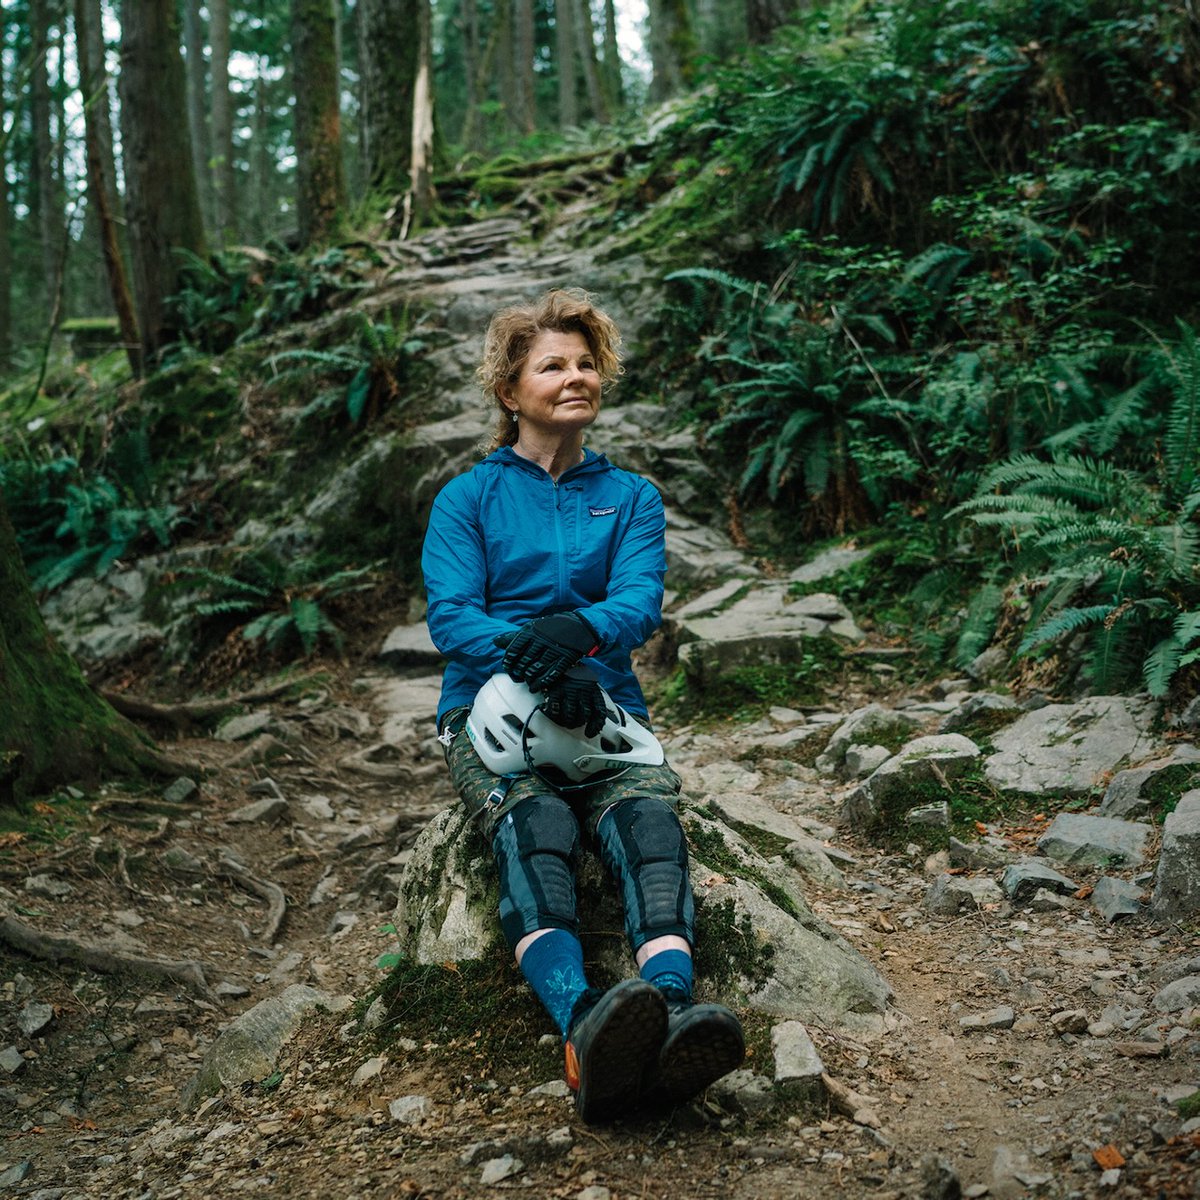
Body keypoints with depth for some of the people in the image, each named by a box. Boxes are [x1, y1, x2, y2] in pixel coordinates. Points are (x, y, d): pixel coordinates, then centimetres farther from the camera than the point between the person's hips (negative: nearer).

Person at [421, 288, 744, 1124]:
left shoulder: (631, 497, 16)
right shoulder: (468, 498, 10)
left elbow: (642, 600, -3)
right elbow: (451, 617, -5)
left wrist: (579, 630, -29)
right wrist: (541, 666, -27)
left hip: (607, 709, 2)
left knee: (648, 816, -33)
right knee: (535, 823, -35)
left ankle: (671, 1010, -58)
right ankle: (585, 1028, -60)